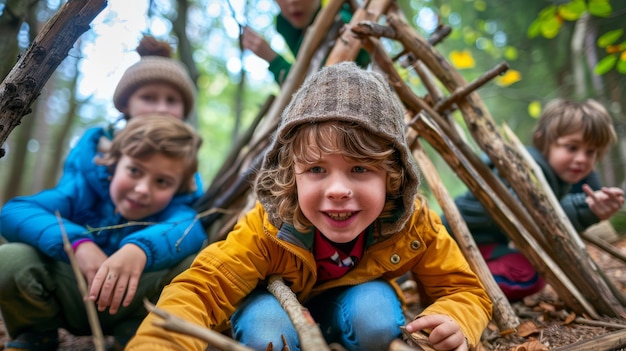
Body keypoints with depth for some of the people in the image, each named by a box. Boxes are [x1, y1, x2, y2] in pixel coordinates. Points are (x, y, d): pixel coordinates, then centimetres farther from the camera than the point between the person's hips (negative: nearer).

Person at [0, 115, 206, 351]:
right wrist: (77, 243, -42)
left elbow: (188, 229, -39)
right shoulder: (85, 190, -11)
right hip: (67, 296, 2)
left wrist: (141, 248, -62)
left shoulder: (171, 209, -14)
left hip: (127, 306, -1)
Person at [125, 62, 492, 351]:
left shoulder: (414, 225, -28)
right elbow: (201, 289, -40)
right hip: (276, 304, -1)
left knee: (375, 310, -31)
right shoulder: (267, 231, -35)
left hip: (358, 304, 2)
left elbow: (465, 290, -19)